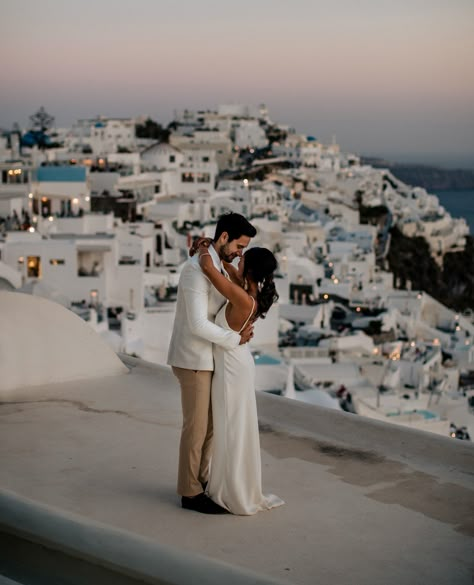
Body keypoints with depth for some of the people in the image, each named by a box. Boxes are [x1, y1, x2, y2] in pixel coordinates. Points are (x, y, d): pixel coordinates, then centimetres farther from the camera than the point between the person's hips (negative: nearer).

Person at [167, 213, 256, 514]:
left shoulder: (214, 266, 10)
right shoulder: (197, 270, -24)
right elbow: (198, 325, -27)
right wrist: (236, 339, -14)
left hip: (204, 357, 10)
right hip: (193, 360, -10)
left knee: (208, 423, 16)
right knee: (196, 426, -2)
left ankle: (200, 481, 28)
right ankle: (191, 492, 9)